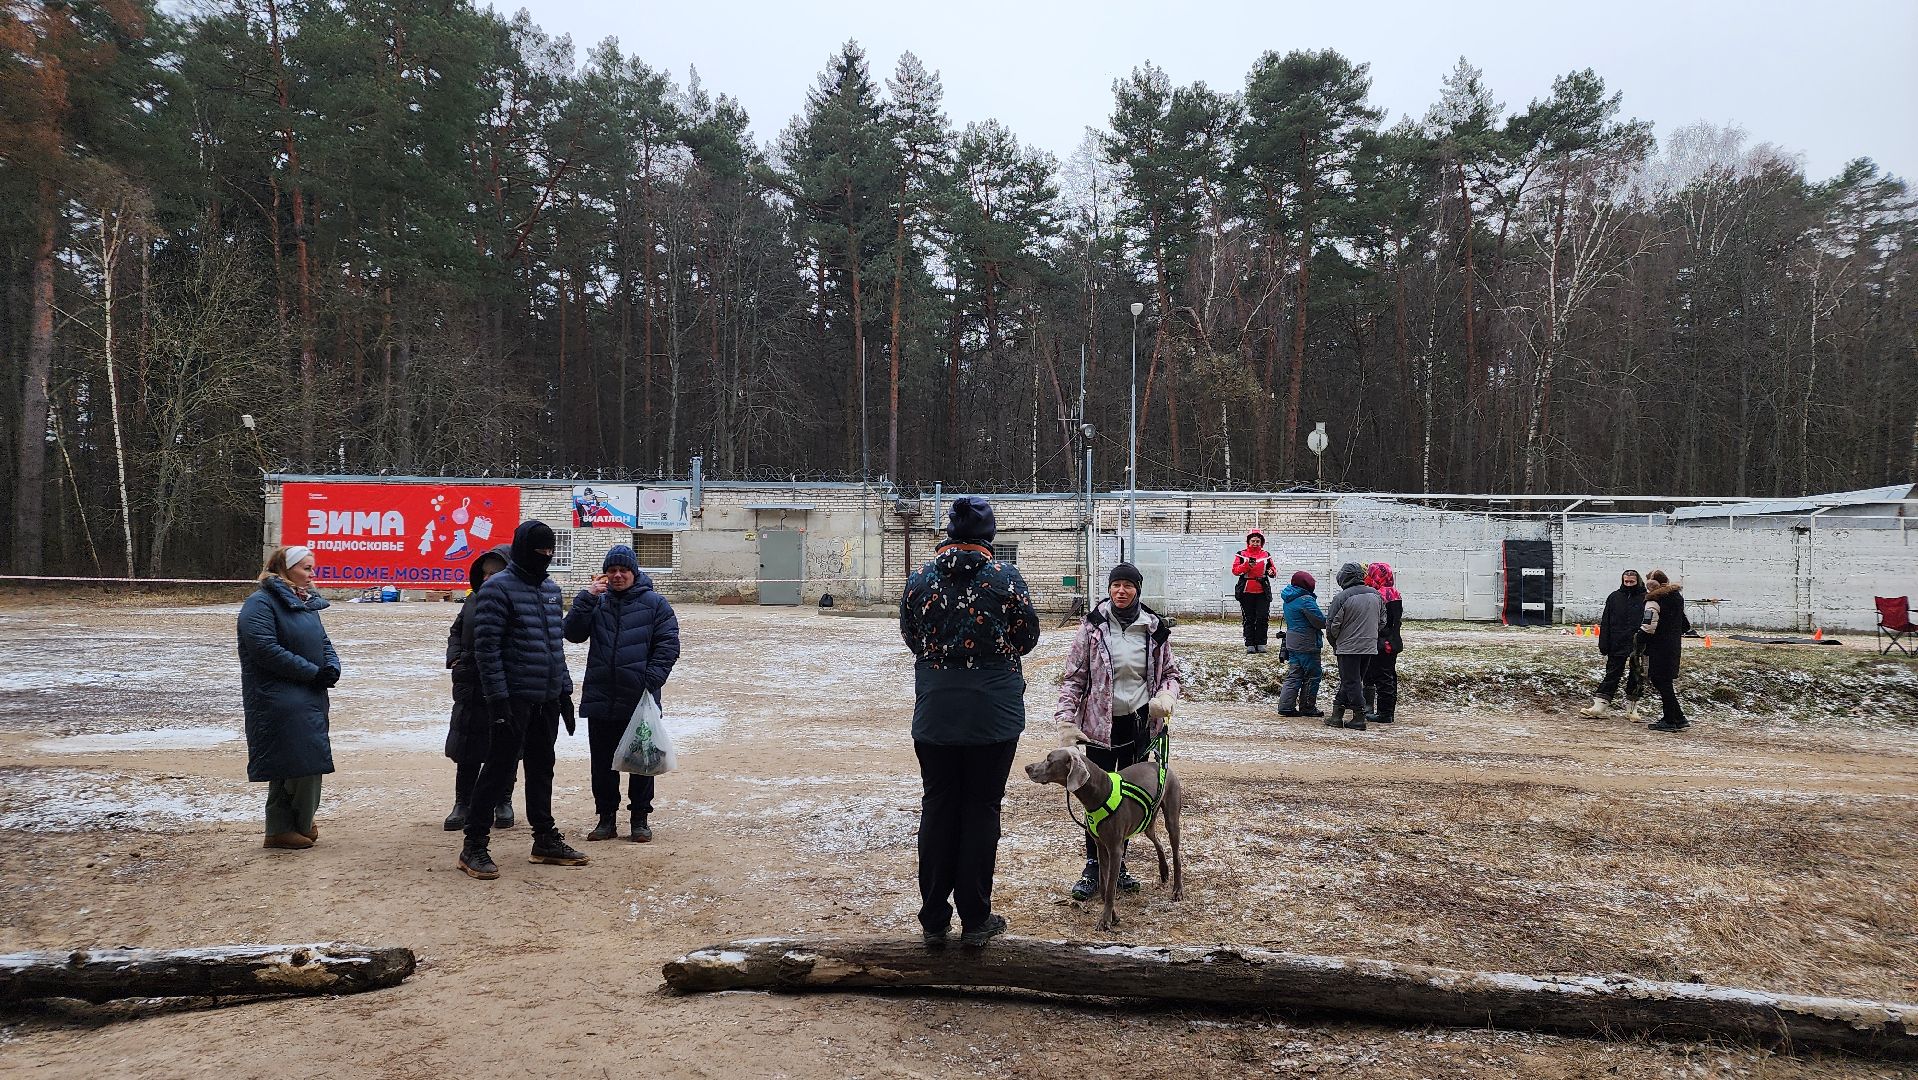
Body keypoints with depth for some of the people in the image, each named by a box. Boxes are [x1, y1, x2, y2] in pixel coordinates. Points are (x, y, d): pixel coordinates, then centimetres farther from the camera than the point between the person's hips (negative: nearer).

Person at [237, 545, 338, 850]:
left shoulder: (305, 603, 16)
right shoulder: (261, 604, -11)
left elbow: (323, 642, 20)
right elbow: (267, 650, -21)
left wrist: (331, 668, -2)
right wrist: (314, 672, -19)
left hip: (310, 698, 8)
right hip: (278, 699, -8)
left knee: (310, 762, 10)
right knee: (295, 763, -9)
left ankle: (300, 823, 23)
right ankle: (282, 829, 5)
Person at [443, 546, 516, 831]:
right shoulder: (474, 599, 6)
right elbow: (456, 631, 19)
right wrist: (454, 657, 4)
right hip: (470, 688, 5)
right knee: (467, 753, 9)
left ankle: (503, 803, 23)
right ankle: (463, 804, 21)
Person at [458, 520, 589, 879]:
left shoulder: (551, 589, 15)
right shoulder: (498, 588, -9)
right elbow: (486, 647, -14)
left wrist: (565, 690, 16)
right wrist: (498, 699, -18)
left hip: (548, 699, 7)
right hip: (514, 699, -7)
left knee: (542, 768, 14)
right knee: (500, 768, -4)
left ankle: (545, 839, 24)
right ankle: (474, 845, 6)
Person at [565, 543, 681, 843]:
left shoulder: (654, 603, 0)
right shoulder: (597, 602, 10)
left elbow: (668, 646, -4)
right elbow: (573, 633, -2)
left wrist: (651, 680, -14)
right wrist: (587, 597, -10)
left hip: (640, 699, -3)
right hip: (600, 698, 3)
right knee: (602, 762, 9)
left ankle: (640, 818, 17)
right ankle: (606, 817, 21)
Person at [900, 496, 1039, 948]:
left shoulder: (920, 579, -1)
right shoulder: (1005, 578, -8)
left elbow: (910, 636, 9)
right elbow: (1028, 636, 2)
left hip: (934, 712, 2)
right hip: (993, 713, -2)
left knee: (937, 808, 12)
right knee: (981, 809, 7)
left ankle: (934, 919, 19)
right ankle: (975, 920, 14)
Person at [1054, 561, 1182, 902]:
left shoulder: (1154, 628, -1)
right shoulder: (1093, 626, -8)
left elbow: (1170, 672, 11)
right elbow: (1073, 677, -6)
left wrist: (1166, 697, -11)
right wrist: (1066, 720, -15)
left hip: (1138, 723, 3)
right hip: (1100, 723, -2)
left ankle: (1118, 864, 26)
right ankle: (1093, 866, 13)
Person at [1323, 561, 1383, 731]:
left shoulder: (1342, 597, -16)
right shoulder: (1376, 595, 3)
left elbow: (1332, 625, -11)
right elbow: (1382, 622, 12)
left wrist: (1334, 643, 6)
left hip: (1348, 647, -6)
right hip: (1370, 647, 6)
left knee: (1351, 682, 1)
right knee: (1354, 680, 14)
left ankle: (1359, 718, 0)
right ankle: (1337, 714, 21)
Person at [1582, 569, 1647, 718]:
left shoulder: (1645, 598, -2)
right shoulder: (1614, 597, 5)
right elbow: (1605, 623, 5)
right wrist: (1604, 646, 0)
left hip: (1637, 647, -2)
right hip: (1617, 646, 2)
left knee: (1635, 678, 8)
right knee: (1611, 676, 4)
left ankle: (1632, 707, 20)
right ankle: (1600, 705, 3)